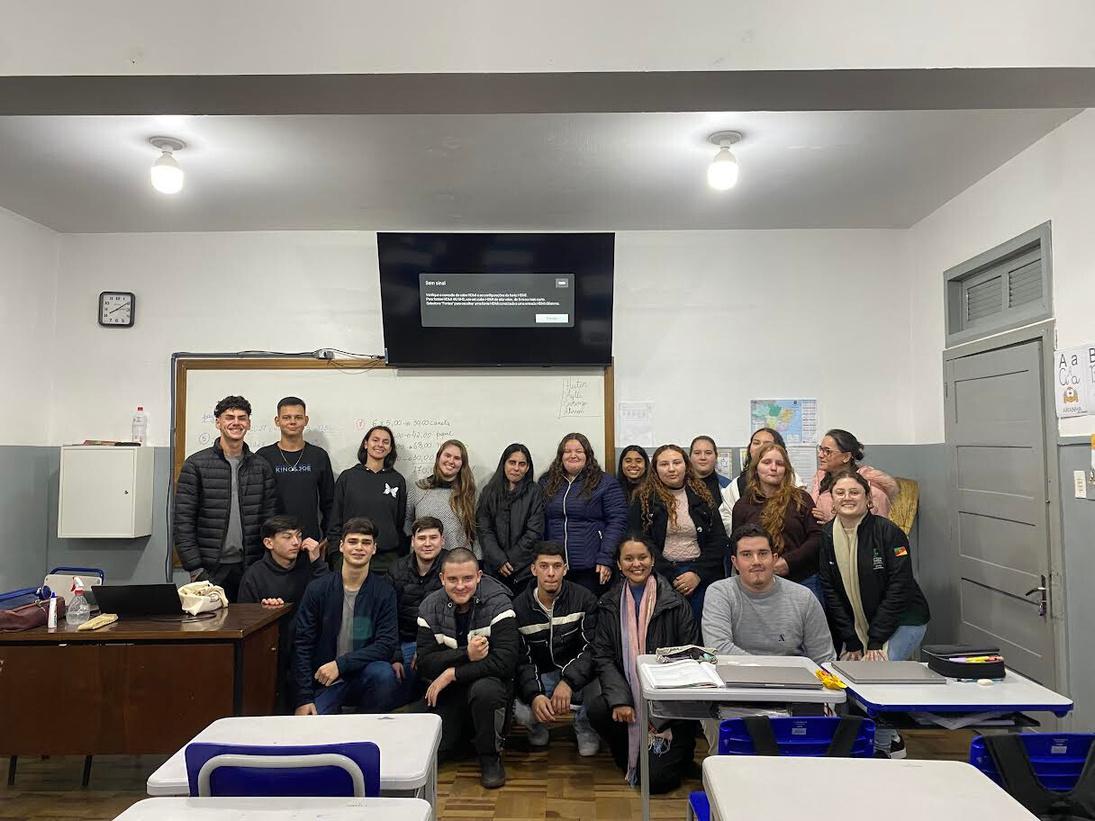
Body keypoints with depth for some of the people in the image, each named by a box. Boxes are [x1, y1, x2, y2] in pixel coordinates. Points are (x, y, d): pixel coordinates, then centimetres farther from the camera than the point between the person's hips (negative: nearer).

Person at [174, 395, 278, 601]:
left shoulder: (261, 467, 8)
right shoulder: (196, 464, -1)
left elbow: (270, 520, 8)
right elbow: (183, 522, -4)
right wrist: (195, 570, -9)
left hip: (251, 569, 2)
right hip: (211, 570, -2)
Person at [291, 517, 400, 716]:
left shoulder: (384, 592, -5)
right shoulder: (318, 589, -3)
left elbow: (387, 644, -11)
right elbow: (302, 644, -2)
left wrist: (341, 664, -20)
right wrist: (303, 699, -7)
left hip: (365, 677, 1)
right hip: (324, 680, -1)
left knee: (383, 673, -31)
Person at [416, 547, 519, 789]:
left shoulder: (497, 603, -16)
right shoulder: (430, 608, -5)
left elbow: (505, 663, -25)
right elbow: (425, 665, -11)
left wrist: (452, 673, -22)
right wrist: (466, 655, -27)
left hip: (490, 681, -3)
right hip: (448, 690, 3)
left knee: (485, 689, -35)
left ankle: (490, 757, -8)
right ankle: (463, 729, 23)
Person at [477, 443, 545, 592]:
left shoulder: (534, 492, 1)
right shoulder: (489, 492, 7)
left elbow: (534, 532, -4)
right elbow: (484, 531, 1)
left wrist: (509, 561, -8)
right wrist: (499, 561, -11)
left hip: (525, 570, -1)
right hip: (494, 569, 2)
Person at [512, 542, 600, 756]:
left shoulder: (584, 599, -10)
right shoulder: (519, 607, -6)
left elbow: (592, 648, -18)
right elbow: (522, 660, -7)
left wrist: (568, 682, -35)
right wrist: (534, 695, -26)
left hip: (577, 673, 0)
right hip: (540, 676, 1)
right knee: (523, 712, -29)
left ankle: (585, 726, 2)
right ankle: (538, 725, 13)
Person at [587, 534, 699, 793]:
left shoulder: (675, 603, -2)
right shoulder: (609, 605, 6)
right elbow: (603, 657, -1)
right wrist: (619, 699, -17)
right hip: (627, 692, 3)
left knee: (657, 778, -14)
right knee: (597, 711, -29)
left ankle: (681, 750, 22)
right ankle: (629, 758, 3)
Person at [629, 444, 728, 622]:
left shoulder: (703, 497, 10)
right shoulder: (645, 499, 4)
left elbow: (719, 541, 5)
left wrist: (698, 573, -8)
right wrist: (671, 577, -11)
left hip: (701, 578, 2)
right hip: (660, 578, -1)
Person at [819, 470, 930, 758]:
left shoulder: (888, 532, -15)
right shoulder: (827, 536, -3)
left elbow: (899, 588, -16)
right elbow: (831, 592, -1)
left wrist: (875, 641, -18)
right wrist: (852, 642, -7)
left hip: (903, 621, -4)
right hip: (858, 626, 5)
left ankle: (883, 747, 1)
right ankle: (892, 739, 17)